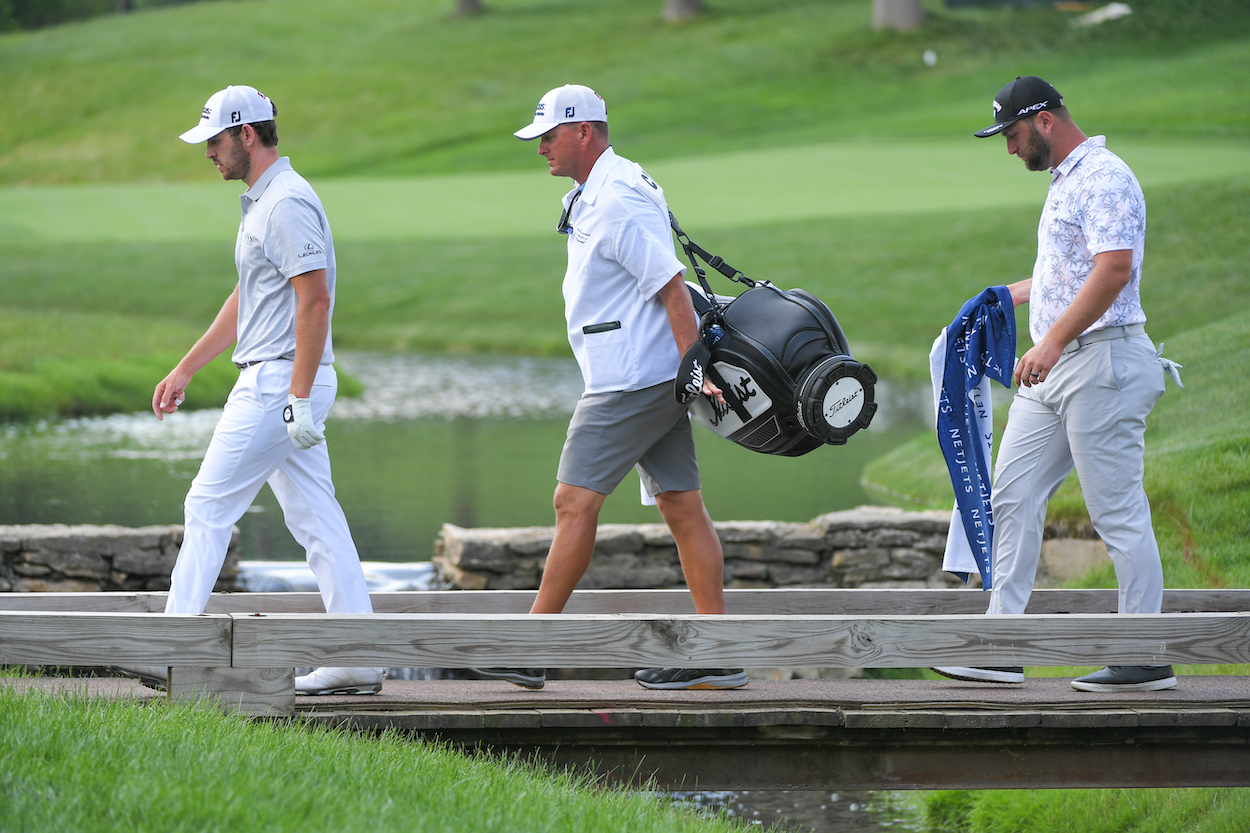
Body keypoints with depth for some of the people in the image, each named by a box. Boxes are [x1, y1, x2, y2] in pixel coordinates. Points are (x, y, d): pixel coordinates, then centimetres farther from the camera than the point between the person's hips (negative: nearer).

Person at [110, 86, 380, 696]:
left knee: (209, 506, -5)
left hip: (280, 383, -10)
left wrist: (301, 401, -24)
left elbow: (315, 299, -22)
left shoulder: (287, 203, -15)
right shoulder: (262, 202, 18)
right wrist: (186, 369, 26)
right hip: (273, 383, 10)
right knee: (314, 516, 7)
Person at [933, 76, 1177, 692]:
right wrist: (1013, 296, 36)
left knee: (1119, 514, -7)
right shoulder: (1065, 181, 20)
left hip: (1102, 359, -11)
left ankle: (1147, 660, -3)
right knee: (1012, 500, 6)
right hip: (1052, 370, 11)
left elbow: (1115, 268, -25)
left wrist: (1053, 340, -28)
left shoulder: (1104, 177, -13)